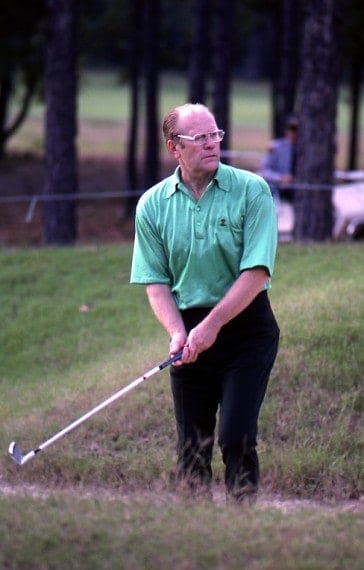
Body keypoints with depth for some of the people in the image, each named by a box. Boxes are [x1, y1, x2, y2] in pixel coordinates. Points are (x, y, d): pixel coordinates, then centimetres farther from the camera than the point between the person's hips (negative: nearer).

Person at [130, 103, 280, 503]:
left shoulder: (251, 191, -7)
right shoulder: (152, 205, 2)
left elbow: (256, 272, -12)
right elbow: (155, 282, 3)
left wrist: (211, 326, -16)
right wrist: (177, 332, -13)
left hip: (244, 325, -3)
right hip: (189, 332, 3)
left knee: (236, 438, -13)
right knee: (191, 447, 4)